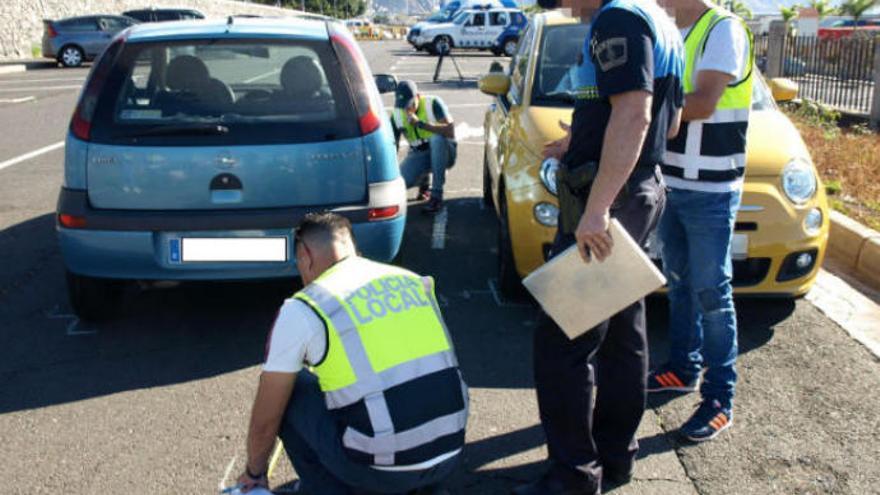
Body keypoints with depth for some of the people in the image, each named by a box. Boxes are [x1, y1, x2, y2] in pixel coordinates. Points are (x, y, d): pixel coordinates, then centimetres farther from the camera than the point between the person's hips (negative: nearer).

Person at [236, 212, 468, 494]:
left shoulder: (300, 311, -2)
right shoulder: (413, 280, 13)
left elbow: (265, 422, 7)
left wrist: (254, 472, 28)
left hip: (381, 469, -5)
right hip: (450, 457, 5)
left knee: (290, 391, 15)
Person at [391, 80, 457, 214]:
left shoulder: (433, 104, -17)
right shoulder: (397, 115, -4)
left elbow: (450, 132, -28)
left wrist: (420, 124, -32)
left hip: (443, 152, -3)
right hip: (418, 155, 3)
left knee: (436, 138, -39)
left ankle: (436, 195, -32)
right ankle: (424, 178, 13)